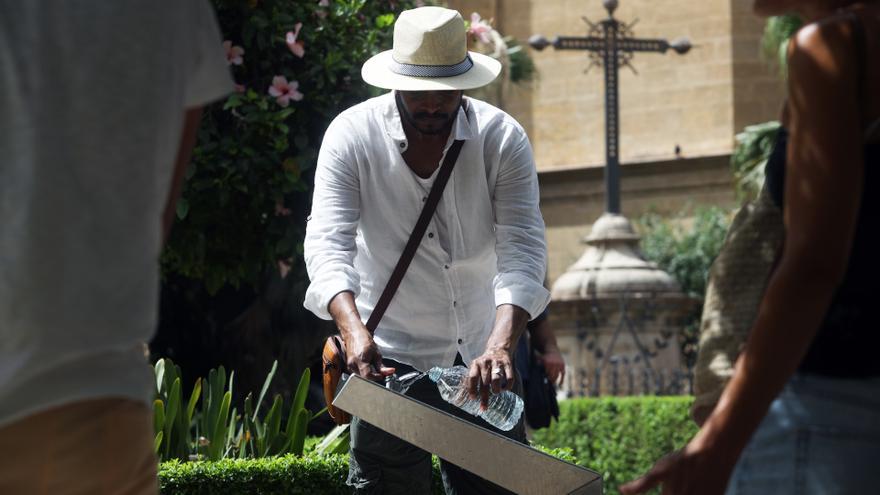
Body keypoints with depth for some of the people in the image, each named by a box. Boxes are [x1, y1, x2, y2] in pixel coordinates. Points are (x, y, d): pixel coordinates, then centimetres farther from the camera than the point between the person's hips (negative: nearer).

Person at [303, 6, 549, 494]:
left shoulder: (502, 138, -10)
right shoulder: (352, 135, -12)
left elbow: (522, 250, -19)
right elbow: (328, 243, -20)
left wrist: (500, 346, -36)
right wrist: (353, 330, -39)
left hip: (482, 354, 2)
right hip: (389, 356, -1)